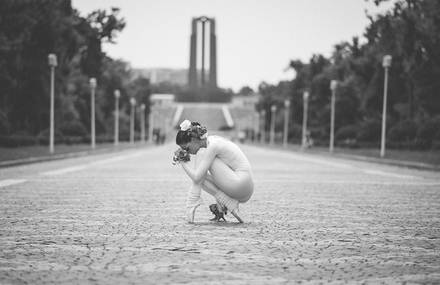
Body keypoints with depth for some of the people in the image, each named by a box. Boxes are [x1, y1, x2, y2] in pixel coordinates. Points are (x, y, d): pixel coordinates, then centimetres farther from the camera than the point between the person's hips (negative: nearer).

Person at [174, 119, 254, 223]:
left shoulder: (213, 145, -13)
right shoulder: (212, 140, 13)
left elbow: (197, 177, -17)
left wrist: (183, 163, -4)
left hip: (241, 185, -9)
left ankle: (193, 199, -9)